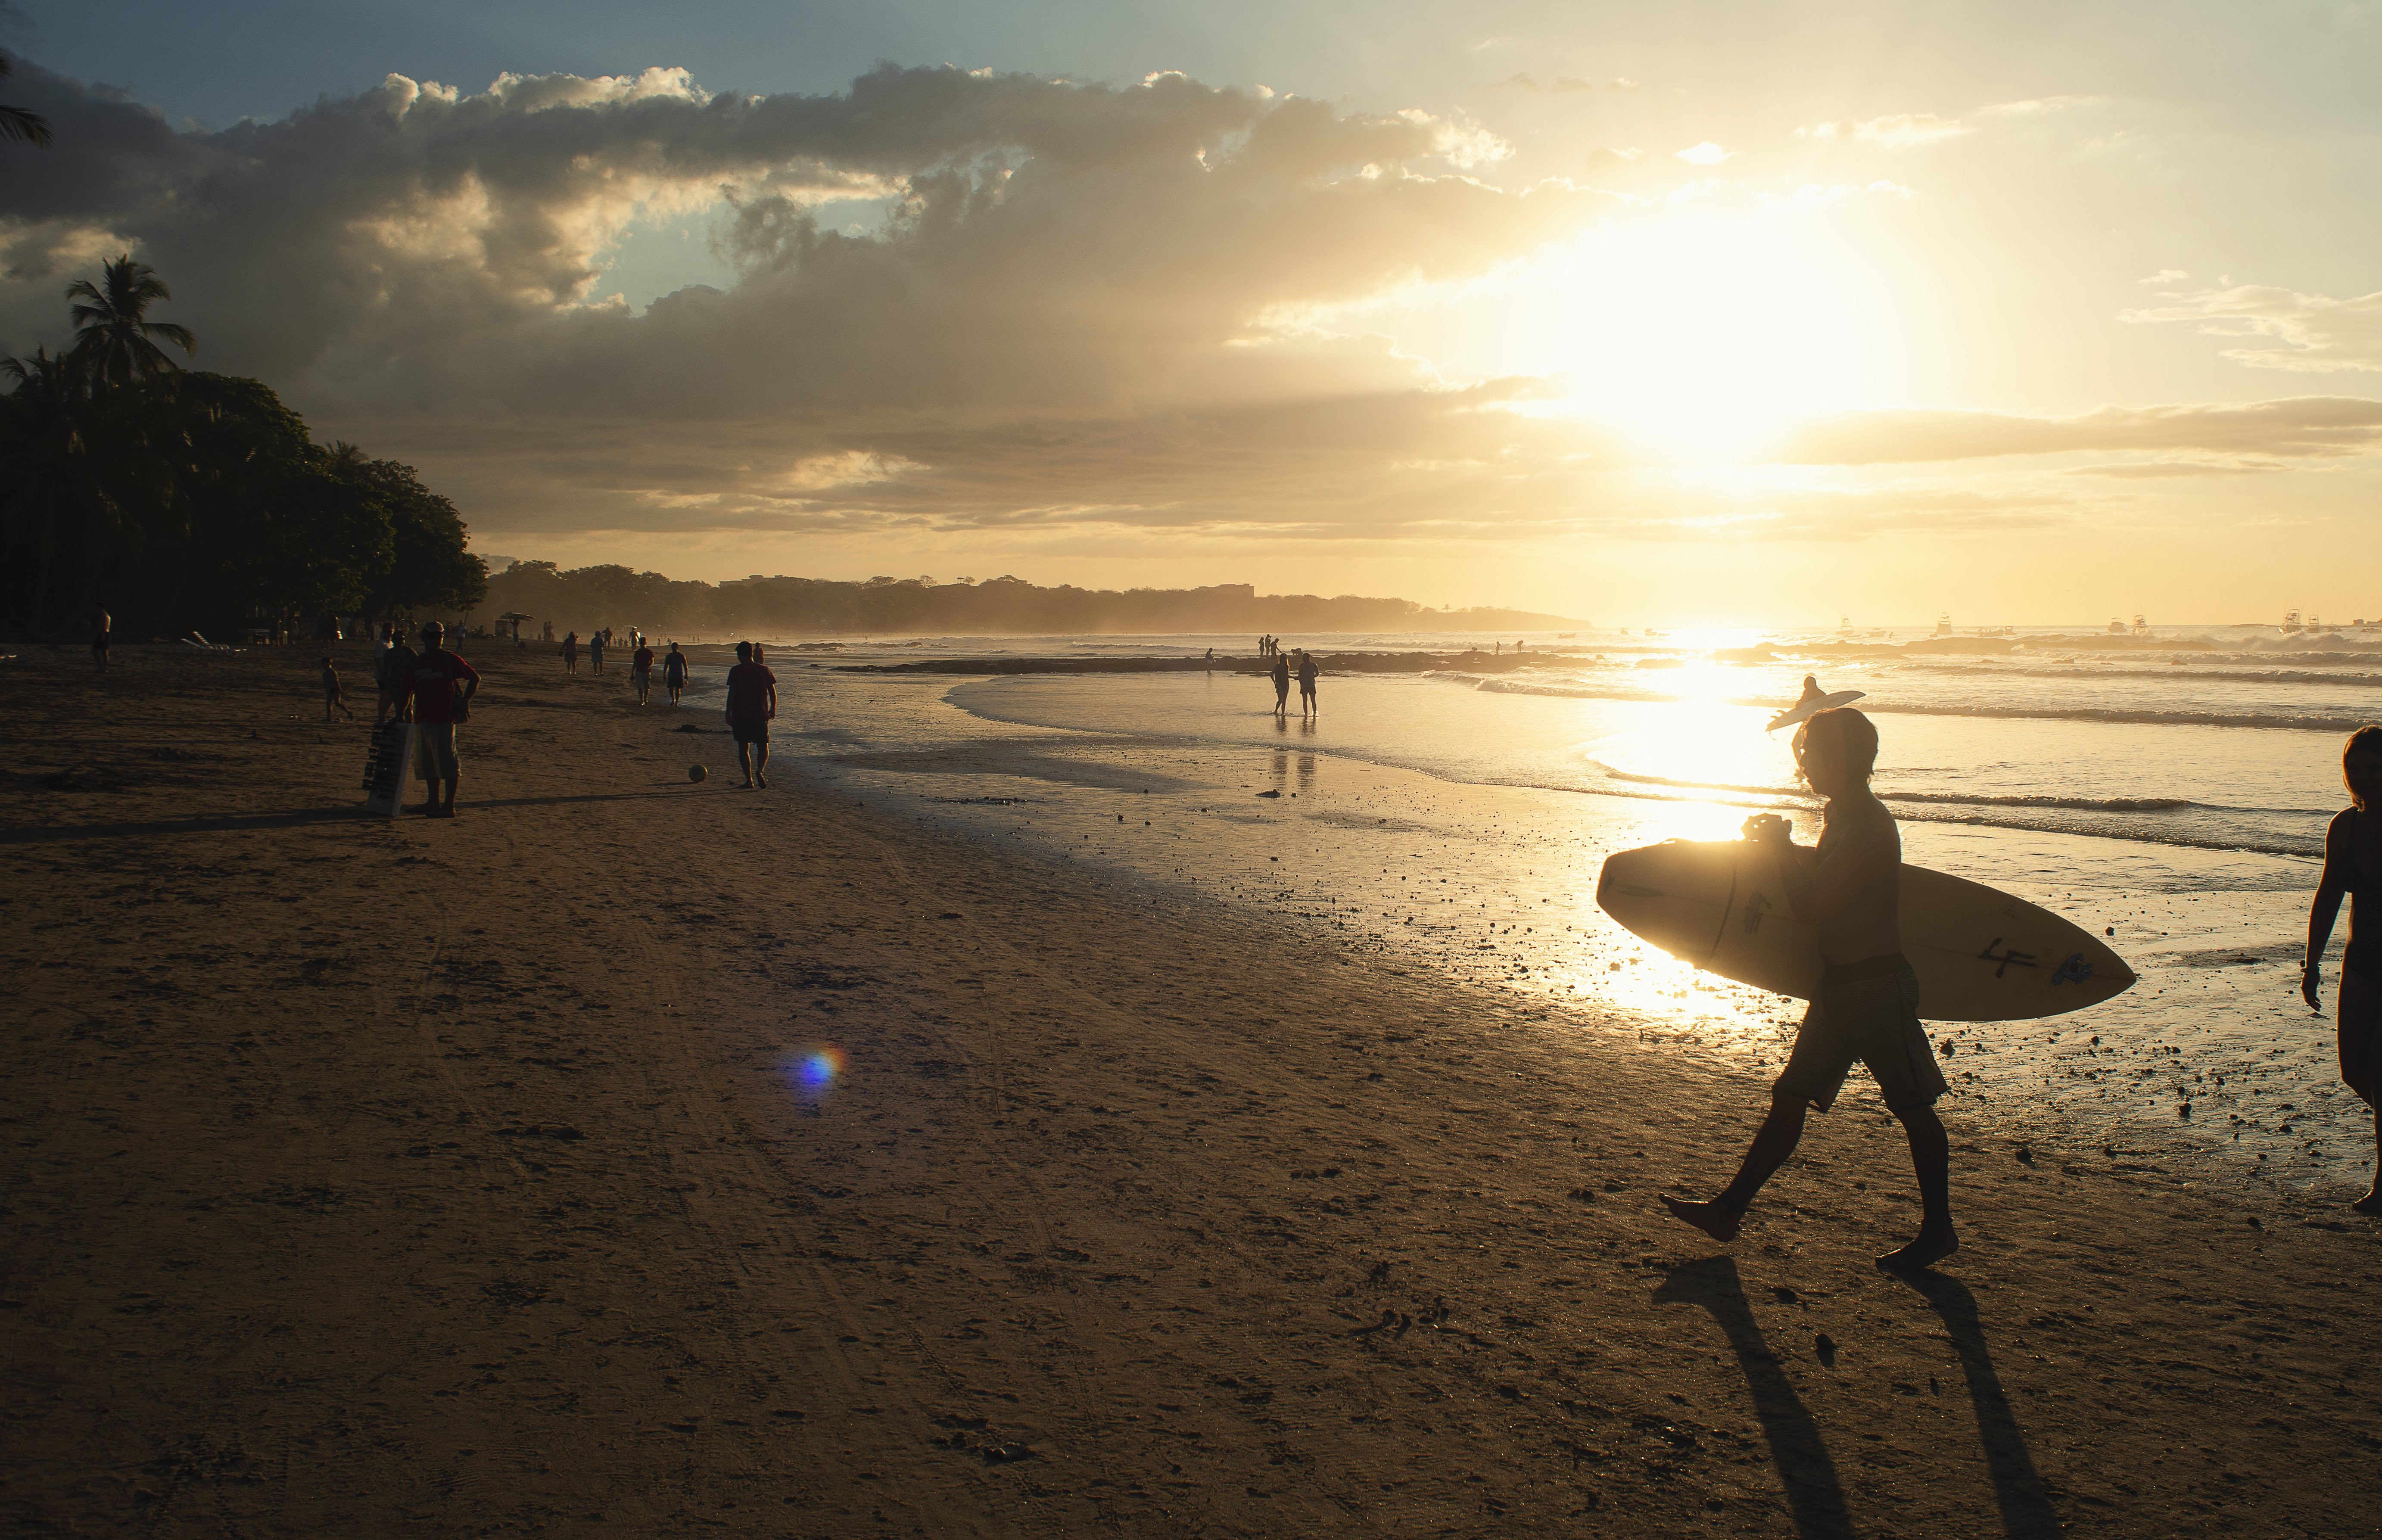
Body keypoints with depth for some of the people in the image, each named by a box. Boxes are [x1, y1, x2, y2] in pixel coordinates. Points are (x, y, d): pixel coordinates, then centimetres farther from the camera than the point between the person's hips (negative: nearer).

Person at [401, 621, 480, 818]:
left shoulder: (450, 660, -2)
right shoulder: (416, 664, 12)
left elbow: (475, 678, 2)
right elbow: (407, 691, 18)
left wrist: (464, 702, -5)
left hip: (444, 718, -6)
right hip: (422, 719, 6)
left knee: (446, 762, -9)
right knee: (427, 763, 12)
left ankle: (449, 806, -6)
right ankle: (433, 803, 22)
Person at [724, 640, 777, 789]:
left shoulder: (736, 671, -5)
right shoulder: (764, 670, 2)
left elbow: (732, 693, -10)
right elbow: (773, 692, 5)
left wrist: (729, 714, -5)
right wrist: (773, 709, 19)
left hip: (740, 715, -1)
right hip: (760, 715, 2)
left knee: (743, 748, 9)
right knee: (763, 746, 10)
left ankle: (749, 780, 6)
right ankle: (760, 770, -17)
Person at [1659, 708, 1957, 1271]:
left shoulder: (1868, 824, -19)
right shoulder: (1842, 816, 11)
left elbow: (1810, 905, -22)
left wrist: (1782, 844, -8)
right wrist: (1781, 843, 12)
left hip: (1878, 985, -10)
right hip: (1841, 985, 10)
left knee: (1912, 1107, 4)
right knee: (1790, 1097, 10)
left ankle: (1938, 1230, 17)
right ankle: (1729, 1210, 15)